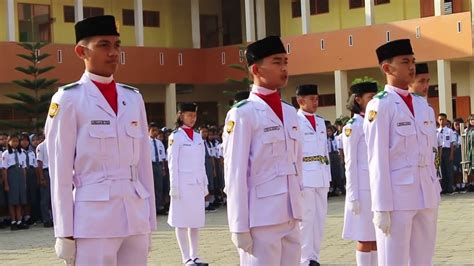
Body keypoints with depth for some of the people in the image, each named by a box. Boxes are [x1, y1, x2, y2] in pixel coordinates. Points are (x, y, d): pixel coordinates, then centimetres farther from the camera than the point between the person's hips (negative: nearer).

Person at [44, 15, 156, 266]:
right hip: (93, 217, -5)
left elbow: (144, 162, 13)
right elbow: (60, 172, -5)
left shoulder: (133, 98, 11)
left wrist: (149, 220, 11)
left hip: (136, 215, 5)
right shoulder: (68, 99, -3)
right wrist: (65, 233, -8)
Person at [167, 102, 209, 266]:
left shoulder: (198, 137, 12)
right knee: (182, 222, 0)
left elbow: (201, 163, 15)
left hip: (197, 184, 6)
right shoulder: (175, 136, -5)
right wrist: (174, 187, -12)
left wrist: (205, 184, 12)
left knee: (196, 221, 8)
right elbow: (173, 164, -8)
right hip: (183, 184, -6)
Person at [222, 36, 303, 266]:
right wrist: (240, 226, -12)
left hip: (291, 216, 7)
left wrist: (299, 209, 14)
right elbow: (235, 173, -10)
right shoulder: (242, 114, -8)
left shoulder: (291, 113, 13)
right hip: (261, 218, -6)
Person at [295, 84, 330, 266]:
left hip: (321, 178, 7)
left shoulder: (321, 122, 16)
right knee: (306, 219, -4)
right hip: (304, 177, -7)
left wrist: (328, 176, 14)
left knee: (319, 218, 8)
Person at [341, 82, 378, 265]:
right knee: (364, 238, -1)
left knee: (377, 236, 9)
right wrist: (353, 196, -13)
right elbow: (350, 163, -9)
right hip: (364, 188, -7)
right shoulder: (352, 126, -6)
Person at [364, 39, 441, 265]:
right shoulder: (379, 105, -7)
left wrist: (434, 192, 12)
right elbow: (377, 160, -11)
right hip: (396, 196, -6)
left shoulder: (421, 105, 13)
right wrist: (382, 207, -13)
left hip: (426, 195, 7)